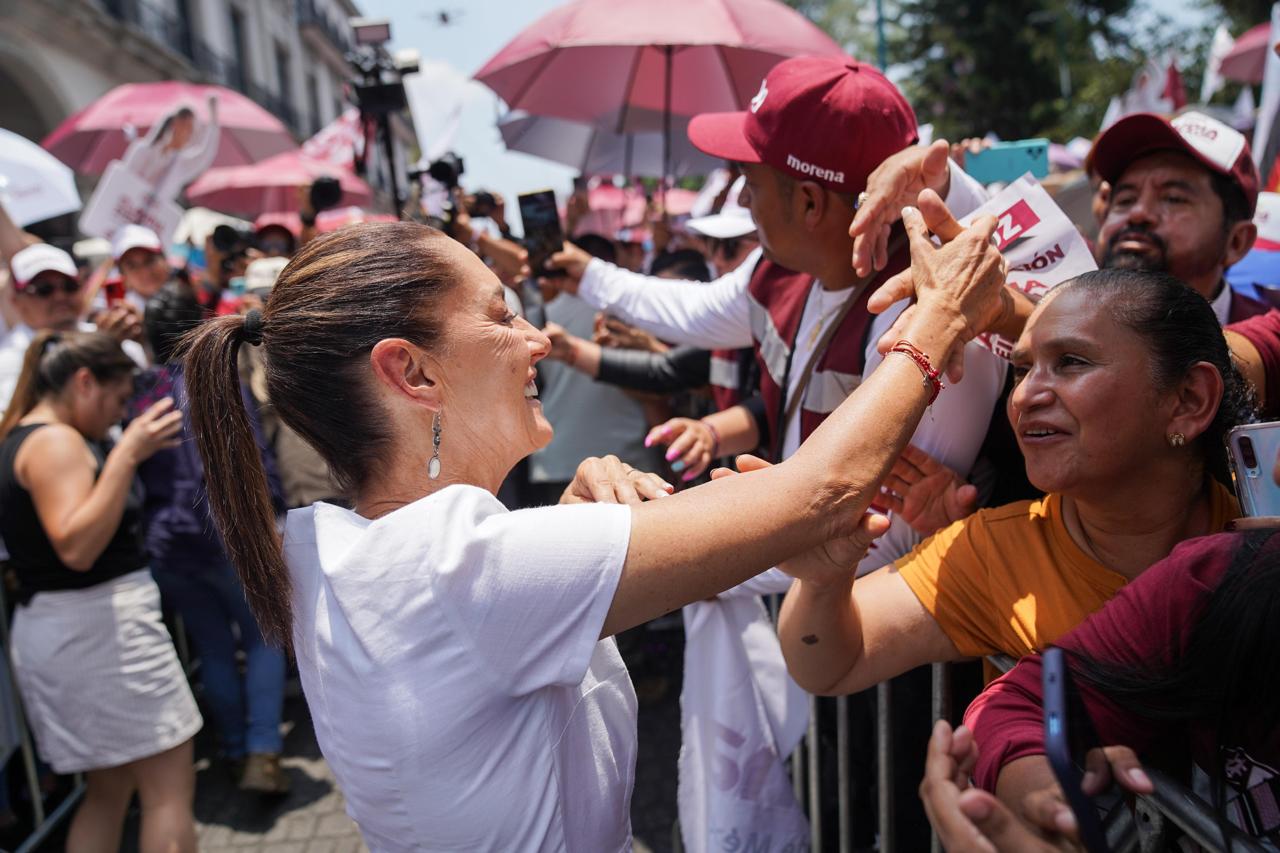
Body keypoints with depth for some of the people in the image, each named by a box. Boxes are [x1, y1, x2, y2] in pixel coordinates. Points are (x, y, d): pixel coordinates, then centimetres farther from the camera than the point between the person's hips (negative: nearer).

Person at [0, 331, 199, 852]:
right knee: (170, 791, -3)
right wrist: (126, 455, -28)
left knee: (108, 793, 19)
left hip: (48, 630, 10)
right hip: (102, 624, -10)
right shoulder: (56, 442, -15)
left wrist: (124, 454, 16)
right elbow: (77, 547, -27)